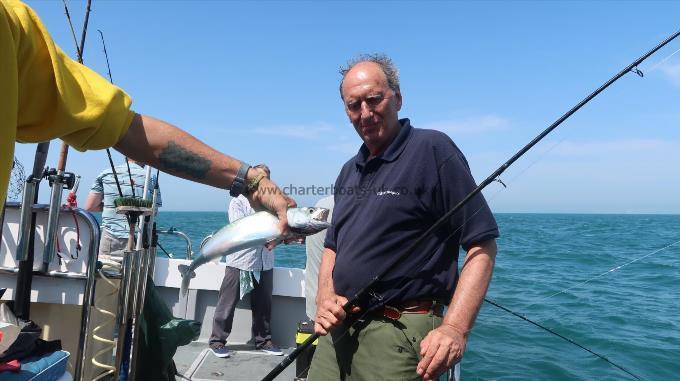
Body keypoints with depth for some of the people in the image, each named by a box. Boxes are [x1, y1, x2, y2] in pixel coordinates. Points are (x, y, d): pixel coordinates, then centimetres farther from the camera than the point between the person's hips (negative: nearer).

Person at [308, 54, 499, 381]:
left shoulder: (433, 150, -10)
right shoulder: (349, 171, 13)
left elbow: (482, 246, -14)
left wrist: (455, 328, -23)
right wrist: (325, 298, 1)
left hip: (400, 334, -6)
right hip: (339, 328, 7)